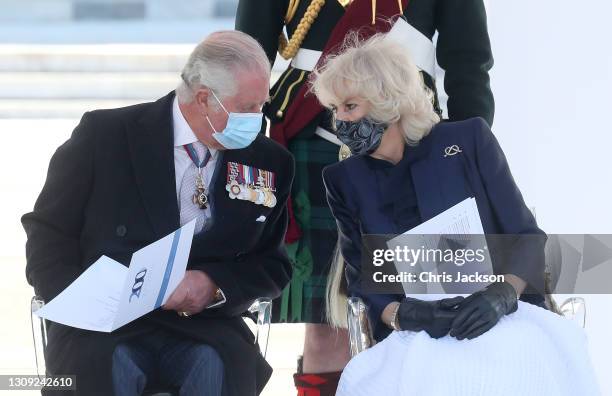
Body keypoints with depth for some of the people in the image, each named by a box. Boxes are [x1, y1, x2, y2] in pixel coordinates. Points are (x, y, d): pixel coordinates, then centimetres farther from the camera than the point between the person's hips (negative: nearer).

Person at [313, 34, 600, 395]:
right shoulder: (345, 181, 12)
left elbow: (527, 237, 3)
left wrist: (501, 294, -17)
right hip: (411, 338, 1)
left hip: (496, 318, -1)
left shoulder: (468, 140, 5)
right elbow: (362, 279, 8)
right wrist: (402, 314, -14)